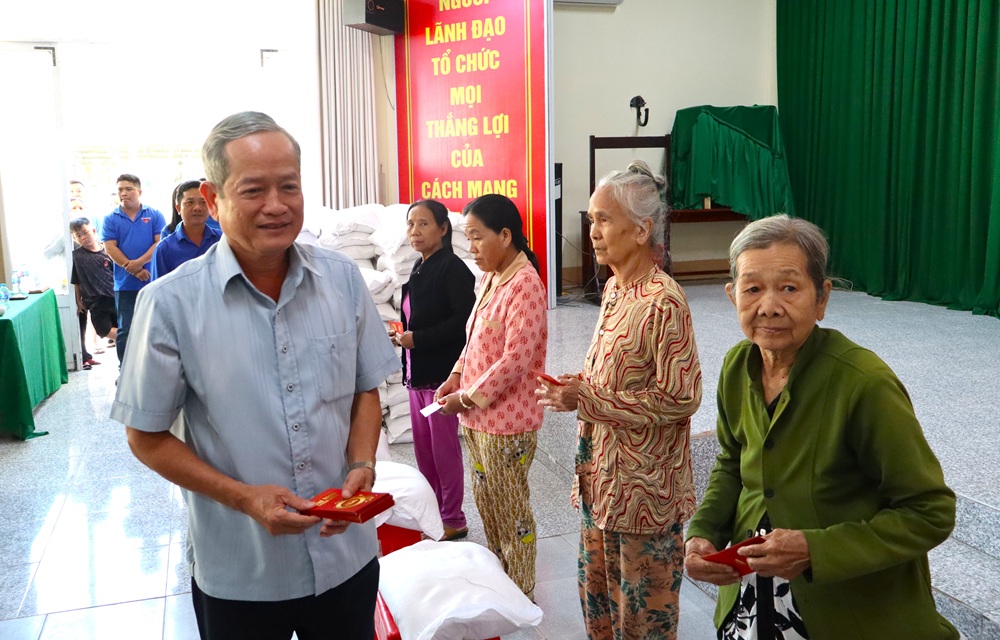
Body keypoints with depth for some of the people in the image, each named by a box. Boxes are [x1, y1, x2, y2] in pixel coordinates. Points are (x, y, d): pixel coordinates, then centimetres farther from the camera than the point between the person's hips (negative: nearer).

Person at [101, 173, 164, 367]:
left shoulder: (154, 215, 5)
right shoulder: (111, 219, 6)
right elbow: (110, 248, -3)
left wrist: (140, 262, -18)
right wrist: (135, 270, -13)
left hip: (153, 282, 0)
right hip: (125, 284, 0)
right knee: (125, 329, 2)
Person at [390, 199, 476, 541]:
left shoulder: (452, 268, -15)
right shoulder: (419, 269, 12)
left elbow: (464, 320, -22)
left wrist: (417, 339, -20)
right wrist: (401, 334, 0)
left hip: (442, 372, -9)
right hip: (417, 372, 9)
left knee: (444, 449, 3)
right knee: (423, 449, 16)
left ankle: (453, 520, 18)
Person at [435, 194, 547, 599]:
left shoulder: (524, 284, -19)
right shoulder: (490, 278, 8)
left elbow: (516, 359, -23)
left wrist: (468, 398, -18)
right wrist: (457, 376, 4)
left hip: (507, 422, -8)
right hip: (476, 417, 9)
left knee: (512, 509, 7)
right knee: (486, 502, 20)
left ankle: (521, 594, 24)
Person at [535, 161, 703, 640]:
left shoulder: (663, 301, -20)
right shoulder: (614, 288, 6)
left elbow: (679, 398, -23)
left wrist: (585, 398, -20)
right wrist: (574, 386, -1)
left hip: (644, 488, -8)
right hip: (602, 476, 8)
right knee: (598, 598, 22)